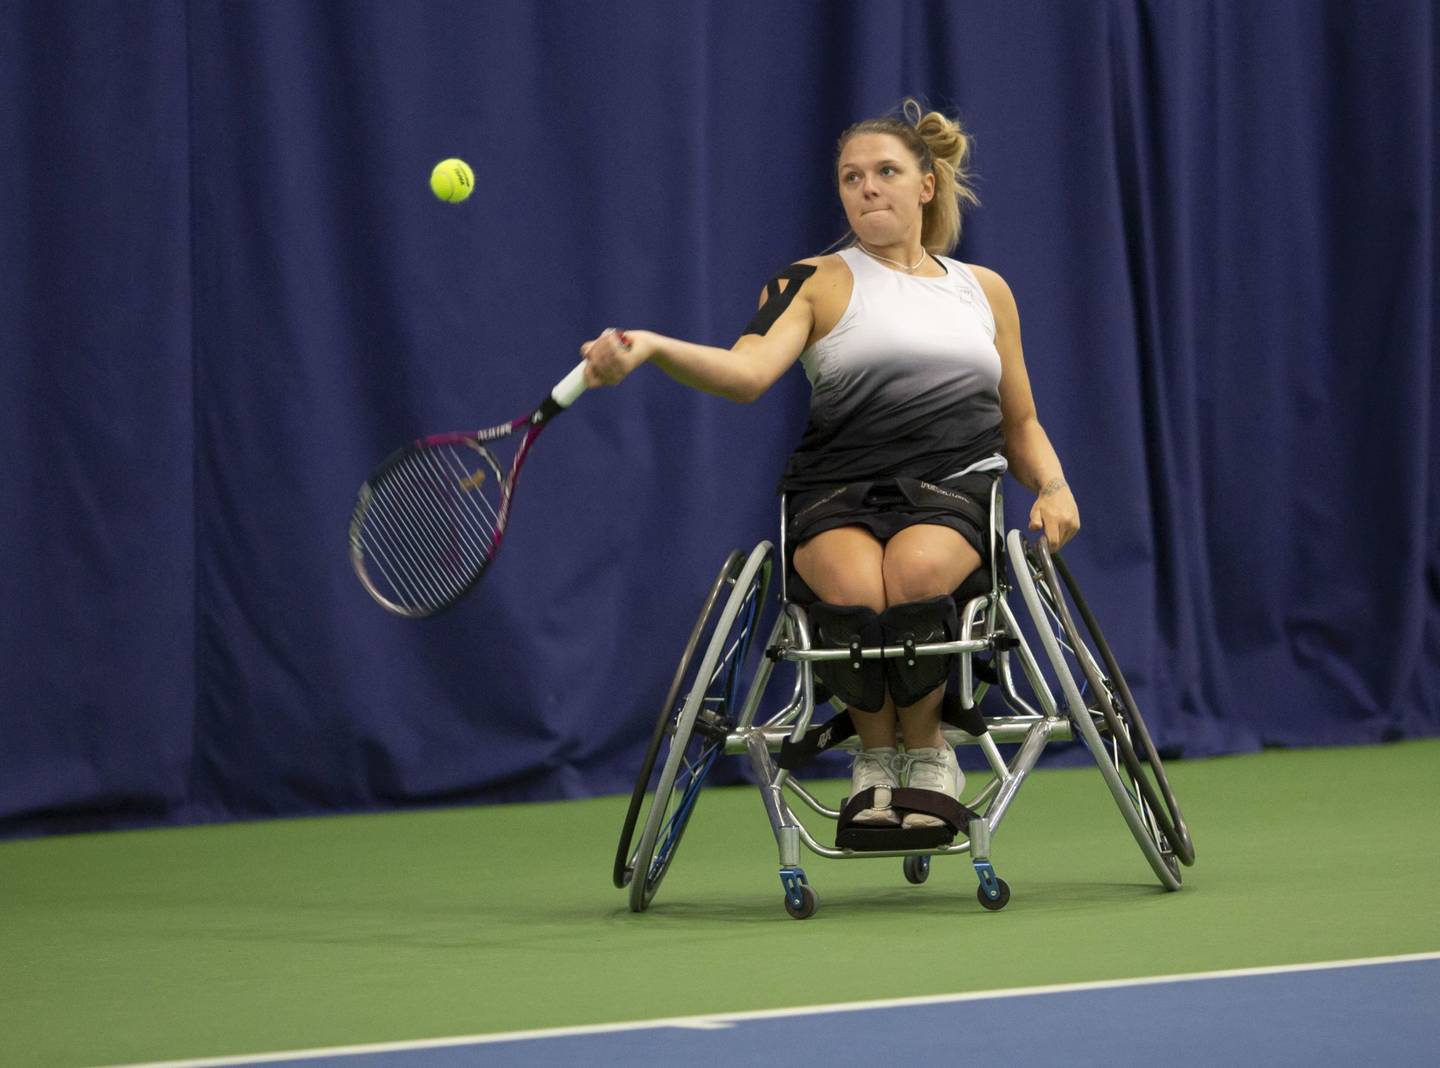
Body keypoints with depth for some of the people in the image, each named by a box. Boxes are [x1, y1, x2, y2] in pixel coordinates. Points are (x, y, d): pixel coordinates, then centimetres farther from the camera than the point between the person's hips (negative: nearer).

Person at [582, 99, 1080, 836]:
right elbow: (747, 371, -11)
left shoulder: (985, 290, 21)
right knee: (853, 590, -37)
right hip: (839, 493, -1)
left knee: (915, 575, -36)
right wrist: (648, 348, -29)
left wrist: (1053, 487, 6)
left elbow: (1020, 425, 28)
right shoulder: (819, 282, 9)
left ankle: (925, 746, -9)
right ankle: (874, 752, -7)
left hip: (952, 495, 1)